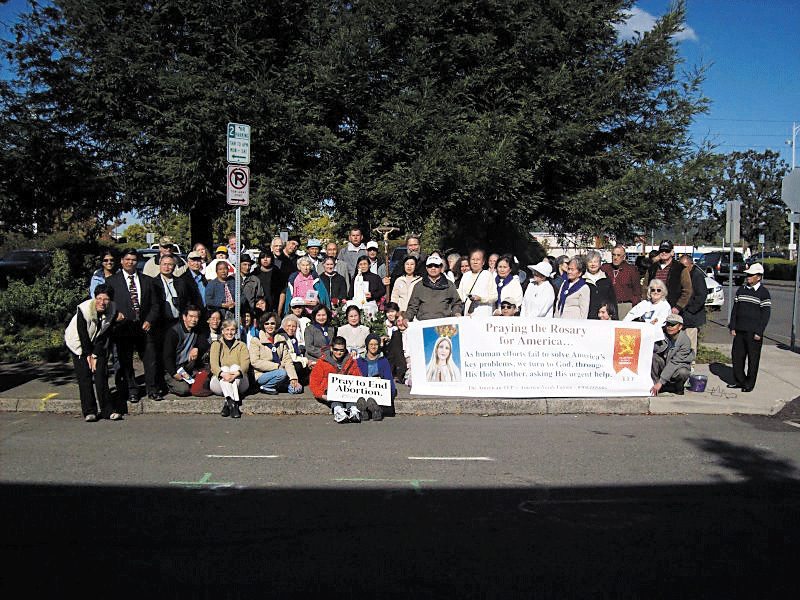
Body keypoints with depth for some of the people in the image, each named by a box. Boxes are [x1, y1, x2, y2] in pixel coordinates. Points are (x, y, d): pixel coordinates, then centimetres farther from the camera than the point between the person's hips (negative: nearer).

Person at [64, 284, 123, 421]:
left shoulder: (112, 310, -18)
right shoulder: (84, 310, -28)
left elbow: (104, 336, -13)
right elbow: (83, 335, -20)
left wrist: (95, 355, -14)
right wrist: (88, 355, -13)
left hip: (98, 344, 2)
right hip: (78, 343, -2)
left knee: (101, 374, -6)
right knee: (84, 375, -9)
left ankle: (108, 410, -4)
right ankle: (89, 411, -4)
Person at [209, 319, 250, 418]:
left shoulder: (241, 345, 14)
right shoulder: (216, 345, 12)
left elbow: (245, 364, -5)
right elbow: (213, 364, -6)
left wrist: (237, 373, -30)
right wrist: (222, 374, -30)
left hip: (239, 383, 0)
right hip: (220, 382, 0)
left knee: (235, 366, -27)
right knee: (224, 368, -29)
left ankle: (228, 403, -43)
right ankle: (233, 404, -50)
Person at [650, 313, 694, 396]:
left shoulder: (685, 340, -22)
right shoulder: (662, 334, -11)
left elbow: (674, 362, -28)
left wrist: (661, 382, -33)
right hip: (663, 364, 2)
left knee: (683, 372, -37)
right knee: (652, 356, -26)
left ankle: (679, 388, -1)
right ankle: (655, 384, -15)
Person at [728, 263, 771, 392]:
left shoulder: (764, 293, -5)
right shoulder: (741, 290, 10)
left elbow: (766, 314, -7)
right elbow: (735, 309, 13)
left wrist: (759, 332, -12)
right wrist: (732, 327, 6)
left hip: (753, 332, -5)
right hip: (739, 330, 5)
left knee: (753, 359, 3)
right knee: (736, 355, 8)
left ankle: (749, 384, 12)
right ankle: (739, 380, 21)